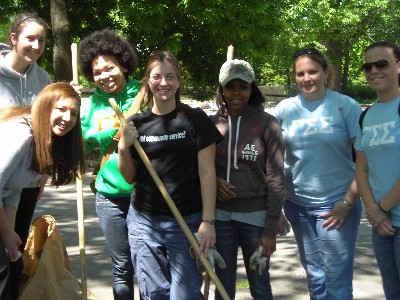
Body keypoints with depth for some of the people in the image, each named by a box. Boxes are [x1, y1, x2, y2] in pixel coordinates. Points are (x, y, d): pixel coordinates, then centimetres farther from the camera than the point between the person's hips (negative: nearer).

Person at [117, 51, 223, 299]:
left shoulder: (195, 119, -4)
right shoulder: (136, 124, 5)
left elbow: (207, 173, -6)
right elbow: (130, 177, 10)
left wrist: (208, 221, -12)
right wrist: (124, 147, -8)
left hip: (187, 222, -3)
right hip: (144, 222, 3)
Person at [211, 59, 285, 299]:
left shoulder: (267, 123, -6)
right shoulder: (211, 123, 3)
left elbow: (275, 179, -7)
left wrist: (271, 229, -10)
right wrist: (214, 180, -10)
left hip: (255, 214, -2)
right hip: (220, 215, 3)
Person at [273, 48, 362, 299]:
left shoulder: (345, 105, -6)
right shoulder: (285, 109, 3)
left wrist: (347, 202, -11)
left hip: (337, 204, -3)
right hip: (298, 205, 3)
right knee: (315, 277, 14)